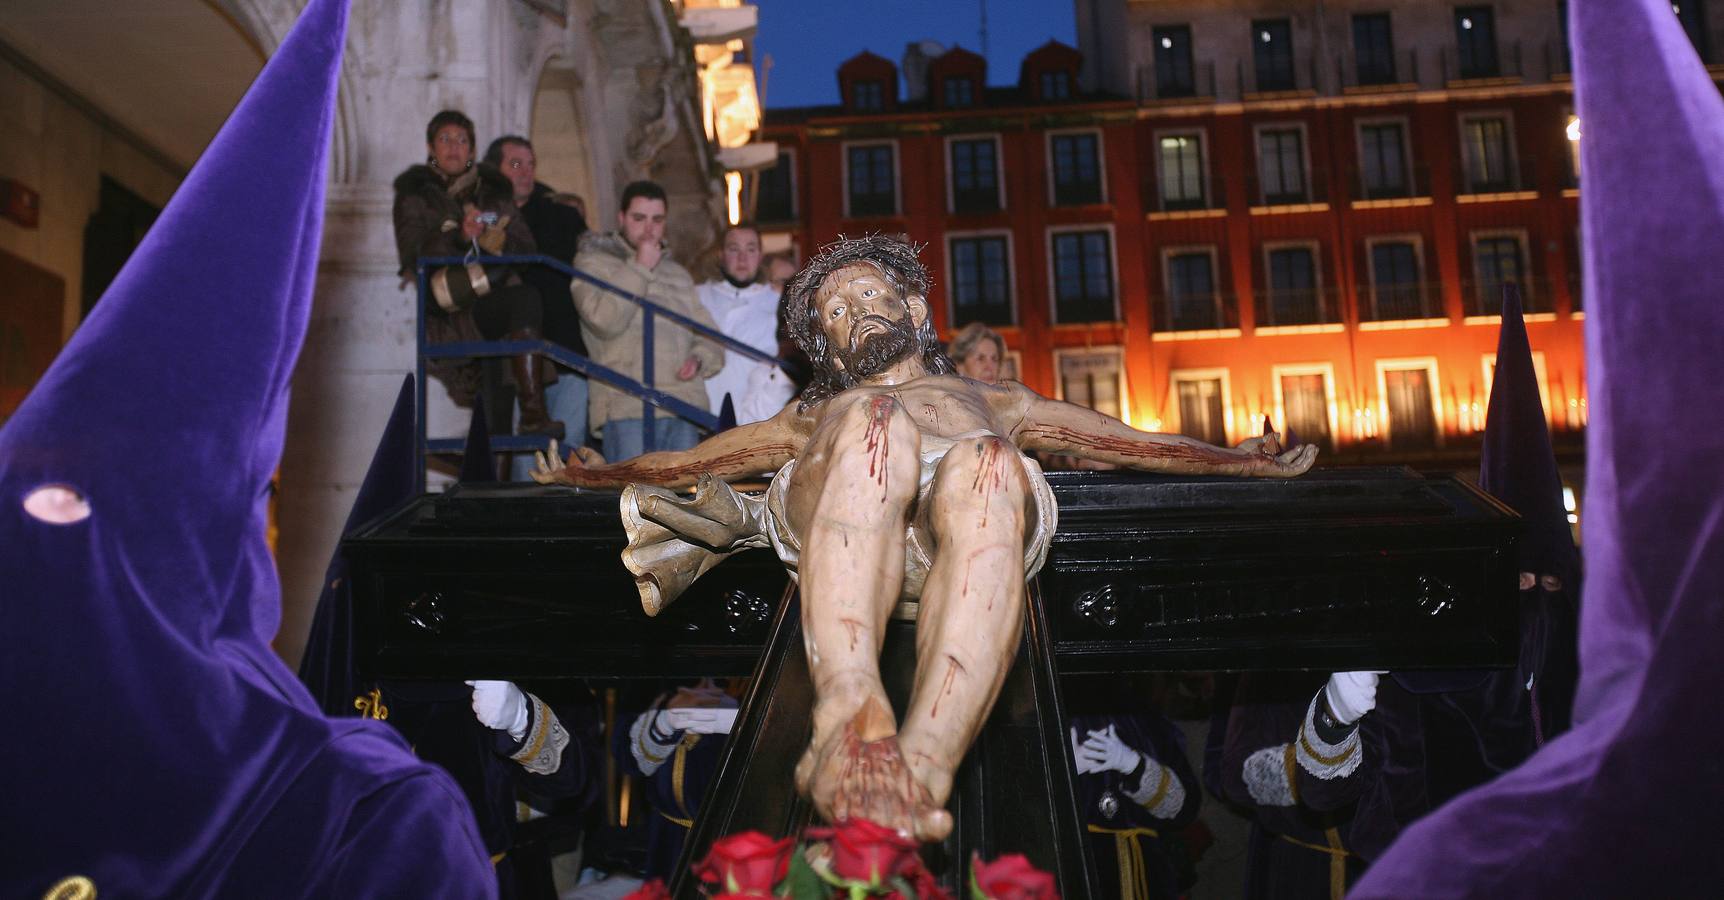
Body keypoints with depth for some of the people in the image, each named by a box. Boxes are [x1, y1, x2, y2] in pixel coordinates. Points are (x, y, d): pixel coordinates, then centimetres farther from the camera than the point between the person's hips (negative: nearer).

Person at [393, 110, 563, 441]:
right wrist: (458, 236, -22)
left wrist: (499, 242, -13)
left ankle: (533, 413, -40)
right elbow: (412, 255, -5)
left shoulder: (495, 191, 22)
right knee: (526, 298, -31)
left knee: (526, 300, -33)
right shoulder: (415, 195, 12)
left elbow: (527, 250, 11)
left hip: (498, 304, 3)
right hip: (448, 313, -3)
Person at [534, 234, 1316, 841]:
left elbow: (1127, 441, 34)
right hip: (837, 518, 0)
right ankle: (851, 718, -57)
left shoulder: (990, 399, 42)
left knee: (985, 464, -36)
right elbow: (692, 461, 36)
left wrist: (1240, 460, 25)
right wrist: (597, 475, 24)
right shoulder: (814, 413, 44)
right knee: (872, 418, -34)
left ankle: (923, 768, -55)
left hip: (975, 513, 0)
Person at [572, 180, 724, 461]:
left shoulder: (677, 273, 29)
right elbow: (605, 320, -8)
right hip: (627, 406, -5)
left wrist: (699, 359, 3)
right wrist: (640, 268, -1)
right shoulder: (593, 262, 11)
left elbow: (707, 334, 26)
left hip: (684, 406, 5)